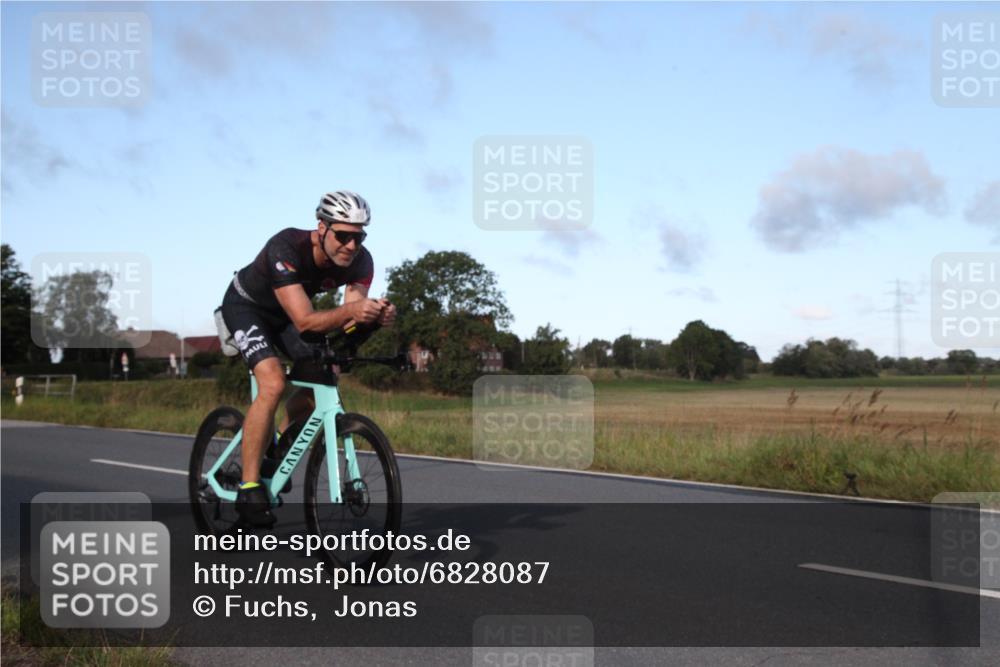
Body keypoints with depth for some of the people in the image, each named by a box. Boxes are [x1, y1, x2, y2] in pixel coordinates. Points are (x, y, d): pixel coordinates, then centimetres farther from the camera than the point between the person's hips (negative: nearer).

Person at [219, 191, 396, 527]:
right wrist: (349, 311, -62)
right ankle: (249, 488, -18)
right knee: (273, 383, -26)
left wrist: (376, 316, -49)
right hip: (246, 306, -6)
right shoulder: (286, 248, -38)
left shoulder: (360, 261, -23)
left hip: (289, 311, 6)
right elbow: (305, 321, -44)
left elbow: (348, 320, -27)